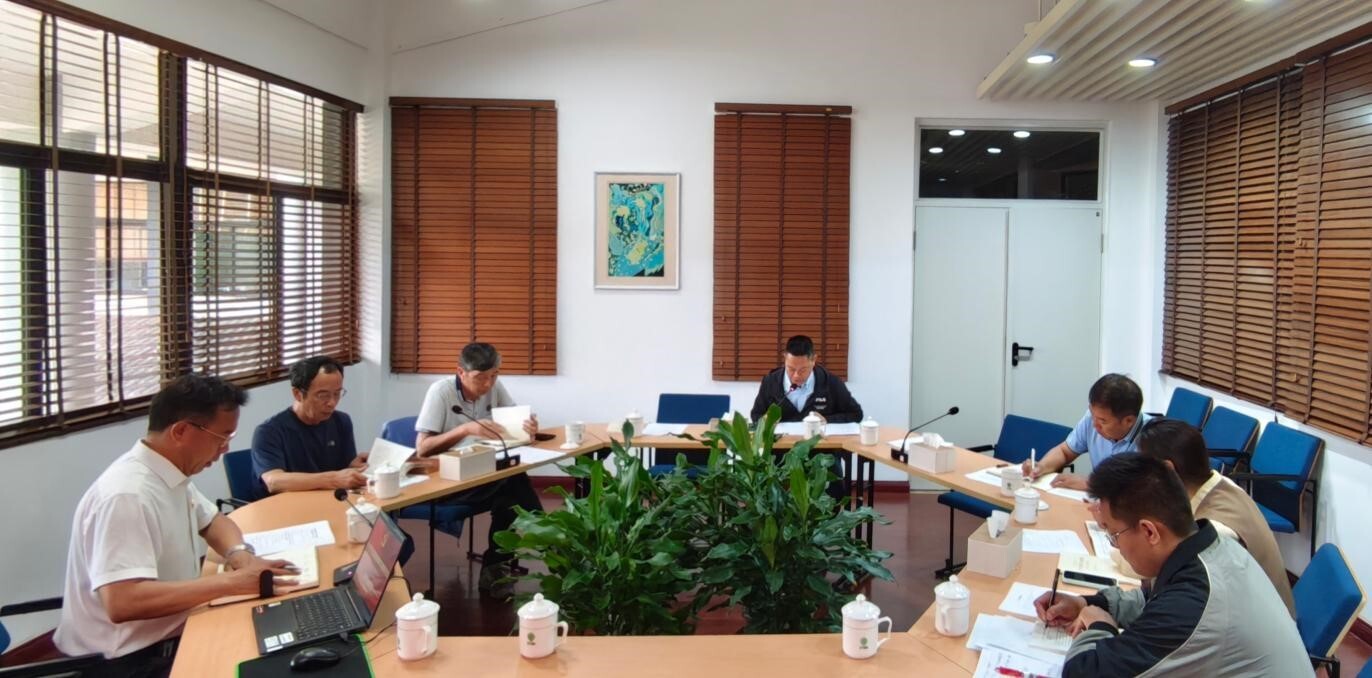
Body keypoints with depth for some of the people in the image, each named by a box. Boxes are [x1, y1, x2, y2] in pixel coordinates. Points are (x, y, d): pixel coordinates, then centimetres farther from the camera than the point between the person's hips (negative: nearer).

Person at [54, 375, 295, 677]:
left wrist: (240, 556, -3)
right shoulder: (127, 495, -25)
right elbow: (122, 603, -34)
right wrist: (232, 582, -30)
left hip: (168, 636, 8)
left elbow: (213, 522, 19)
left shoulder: (172, 473, 2)